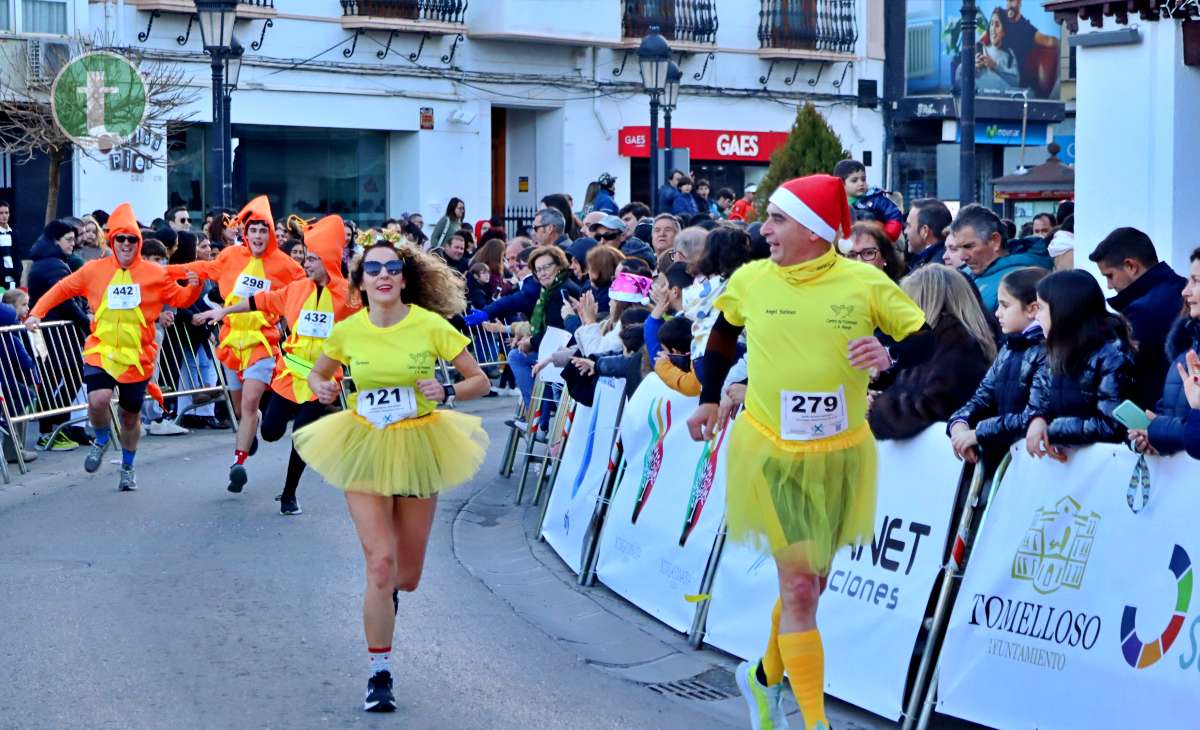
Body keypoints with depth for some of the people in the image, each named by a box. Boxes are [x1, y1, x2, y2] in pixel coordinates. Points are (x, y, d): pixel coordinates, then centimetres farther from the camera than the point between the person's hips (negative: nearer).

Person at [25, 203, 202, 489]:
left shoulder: (155, 273, -1)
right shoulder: (94, 270, -1)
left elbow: (180, 298, 7)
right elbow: (62, 289, 9)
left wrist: (194, 286, -14)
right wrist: (37, 313, 0)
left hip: (137, 356, 1)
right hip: (101, 351, -1)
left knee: (131, 415, 12)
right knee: (98, 400, -25)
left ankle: (128, 468, 37)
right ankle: (102, 441, 10)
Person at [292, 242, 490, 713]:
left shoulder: (430, 325, -9)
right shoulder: (347, 331, -5)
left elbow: (480, 381, -3)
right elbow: (317, 375, 14)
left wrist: (448, 392, -23)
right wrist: (323, 390, -9)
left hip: (418, 448, 1)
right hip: (365, 449, -1)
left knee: (407, 576, 11)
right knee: (380, 564, -13)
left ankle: (386, 594, 51)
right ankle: (379, 675, 2)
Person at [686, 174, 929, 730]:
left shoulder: (865, 283, -8)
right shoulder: (750, 280, -3)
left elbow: (927, 339, -4)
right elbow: (723, 334, 16)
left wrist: (890, 356, -24)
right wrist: (709, 400, 15)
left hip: (839, 454, 1)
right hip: (771, 453, -1)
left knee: (811, 580, 16)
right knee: (797, 585, -8)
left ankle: (764, 676, 42)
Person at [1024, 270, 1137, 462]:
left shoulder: (1112, 353, -11)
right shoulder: (1058, 350, 11)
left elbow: (1111, 425, -18)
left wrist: (1053, 430, -15)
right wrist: (1037, 419, -11)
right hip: (1062, 453, 7)